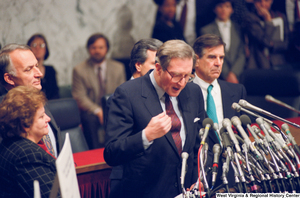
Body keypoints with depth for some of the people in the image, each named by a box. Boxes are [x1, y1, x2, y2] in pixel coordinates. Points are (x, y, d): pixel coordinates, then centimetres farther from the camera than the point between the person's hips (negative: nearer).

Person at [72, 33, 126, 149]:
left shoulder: (118, 68, 11)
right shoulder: (79, 70, 3)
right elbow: (80, 97, -4)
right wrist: (98, 111, -19)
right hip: (91, 111, -2)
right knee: (89, 119, -37)